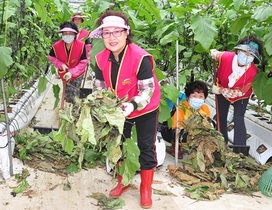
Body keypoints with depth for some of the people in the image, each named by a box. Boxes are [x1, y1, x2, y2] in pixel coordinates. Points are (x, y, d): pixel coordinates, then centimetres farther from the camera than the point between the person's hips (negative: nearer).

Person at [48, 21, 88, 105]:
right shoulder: (57, 46, -19)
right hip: (64, 74, 1)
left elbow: (83, 63, -20)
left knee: (74, 95, 8)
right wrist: (61, 65, -17)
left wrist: (72, 73, -29)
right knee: (67, 95, 13)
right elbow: (51, 57, 1)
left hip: (77, 75, -1)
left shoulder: (81, 45, -25)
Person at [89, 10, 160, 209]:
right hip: (120, 109, 5)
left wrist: (133, 105, -45)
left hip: (145, 109, -5)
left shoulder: (141, 58, -31)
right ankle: (123, 181, 39)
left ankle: (146, 188, 25)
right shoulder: (101, 59, -14)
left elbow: (147, 90, -29)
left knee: (146, 147, 5)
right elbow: (100, 87, -5)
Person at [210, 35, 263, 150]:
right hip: (222, 91, 2)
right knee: (221, 118, 11)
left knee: (238, 119, -11)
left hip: (240, 96, -2)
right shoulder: (225, 57, -33)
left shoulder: (253, 71, -34)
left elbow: (240, 92, -26)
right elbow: (213, 52, -10)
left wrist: (220, 90, -25)